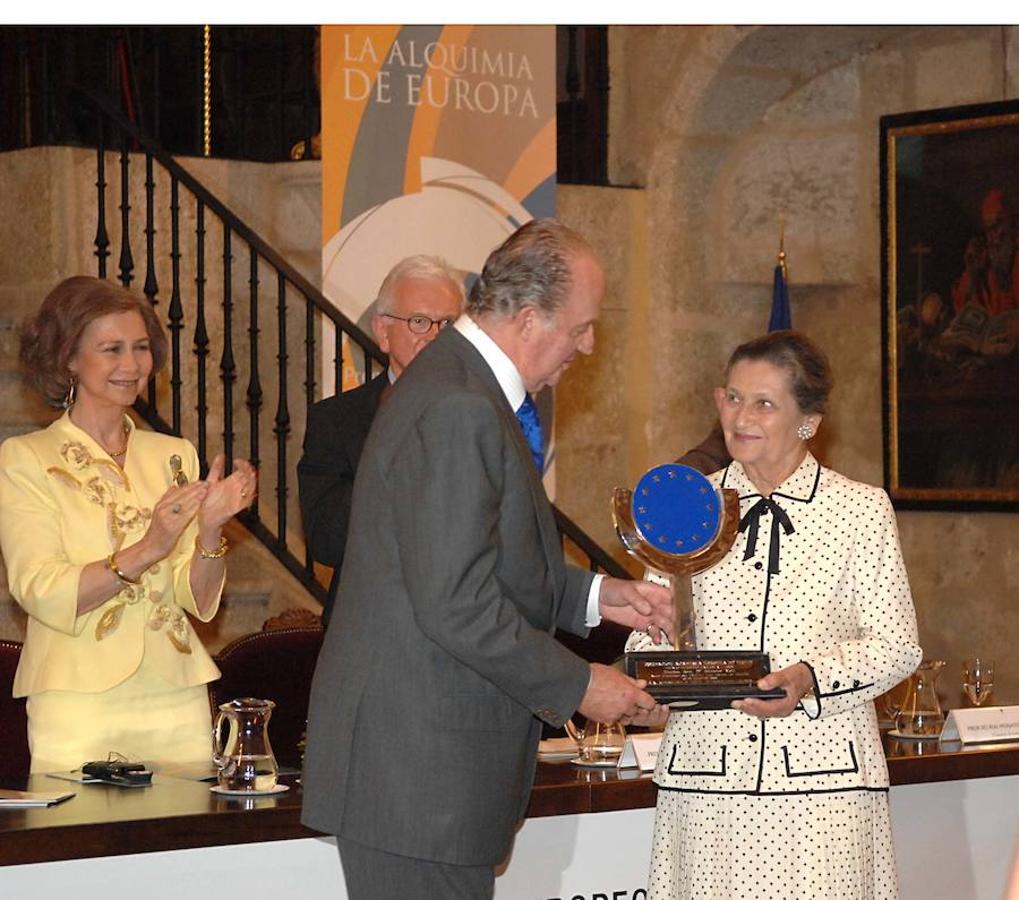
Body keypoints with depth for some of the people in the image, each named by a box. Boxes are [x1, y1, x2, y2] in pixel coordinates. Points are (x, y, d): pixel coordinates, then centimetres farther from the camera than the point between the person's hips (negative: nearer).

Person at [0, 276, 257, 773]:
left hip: (177, 700, 4)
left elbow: (200, 601, 6)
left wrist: (211, 529, -12)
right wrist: (144, 552, -23)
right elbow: (42, 596, -11)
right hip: (78, 708, -4)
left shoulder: (175, 456, 12)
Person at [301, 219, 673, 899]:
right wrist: (579, 685, -14)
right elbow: (458, 606, -24)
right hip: (417, 764, -11)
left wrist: (594, 596, 14)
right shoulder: (458, 410, -20)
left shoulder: (460, 383, 14)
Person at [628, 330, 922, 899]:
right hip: (706, 777, 2)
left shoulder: (863, 509, 4)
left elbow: (897, 644, 1)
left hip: (821, 777, -2)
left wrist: (811, 678, -16)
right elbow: (650, 632, 14)